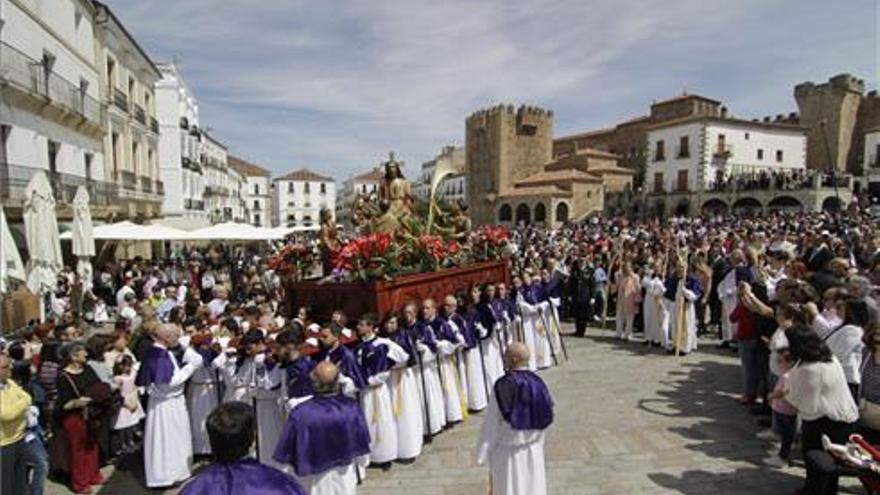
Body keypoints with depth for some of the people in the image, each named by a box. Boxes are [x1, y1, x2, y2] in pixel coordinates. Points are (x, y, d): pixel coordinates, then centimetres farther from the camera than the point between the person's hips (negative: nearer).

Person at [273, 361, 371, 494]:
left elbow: (287, 449, -16)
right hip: (344, 476, 1)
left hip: (313, 479, -1)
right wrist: (362, 464, 12)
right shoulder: (351, 408, -21)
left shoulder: (300, 413, -28)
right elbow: (362, 448, -8)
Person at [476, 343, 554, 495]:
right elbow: (546, 416, 0)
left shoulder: (503, 385, -21)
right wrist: (537, 441, 14)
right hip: (534, 447, 4)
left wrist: (483, 453, -6)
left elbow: (492, 422, -16)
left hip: (508, 449, -4)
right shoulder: (538, 383, -7)